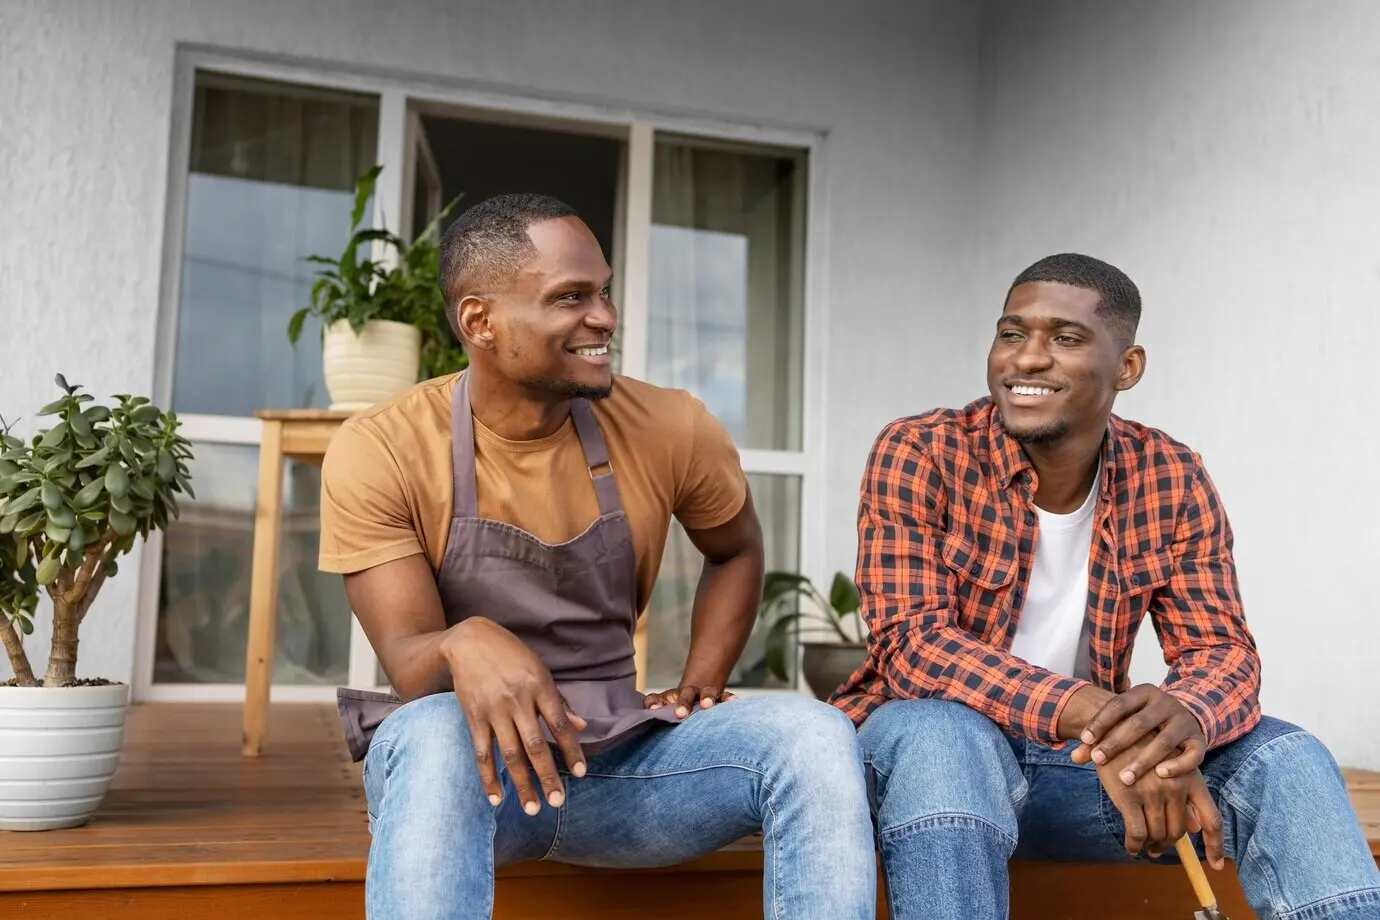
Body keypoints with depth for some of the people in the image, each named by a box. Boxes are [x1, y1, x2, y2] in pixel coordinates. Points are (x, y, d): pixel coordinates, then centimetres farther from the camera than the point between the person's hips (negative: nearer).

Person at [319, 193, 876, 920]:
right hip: (472, 764, -2)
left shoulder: (668, 429, -5)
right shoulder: (379, 451, -12)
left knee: (813, 734, -23)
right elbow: (409, 662, -17)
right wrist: (463, 644, -42)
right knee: (435, 735, -38)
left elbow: (736, 551, 16)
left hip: (620, 757, 3)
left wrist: (701, 690, 1)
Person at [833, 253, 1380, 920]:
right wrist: (1085, 712, -40)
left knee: (1284, 757, -18)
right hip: (936, 741, -3)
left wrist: (1183, 715, -34)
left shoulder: (1173, 482, -2)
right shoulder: (918, 455, -14)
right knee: (943, 734, -38)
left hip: (1086, 761, 3)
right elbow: (912, 645, -23)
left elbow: (1223, 653, -7)